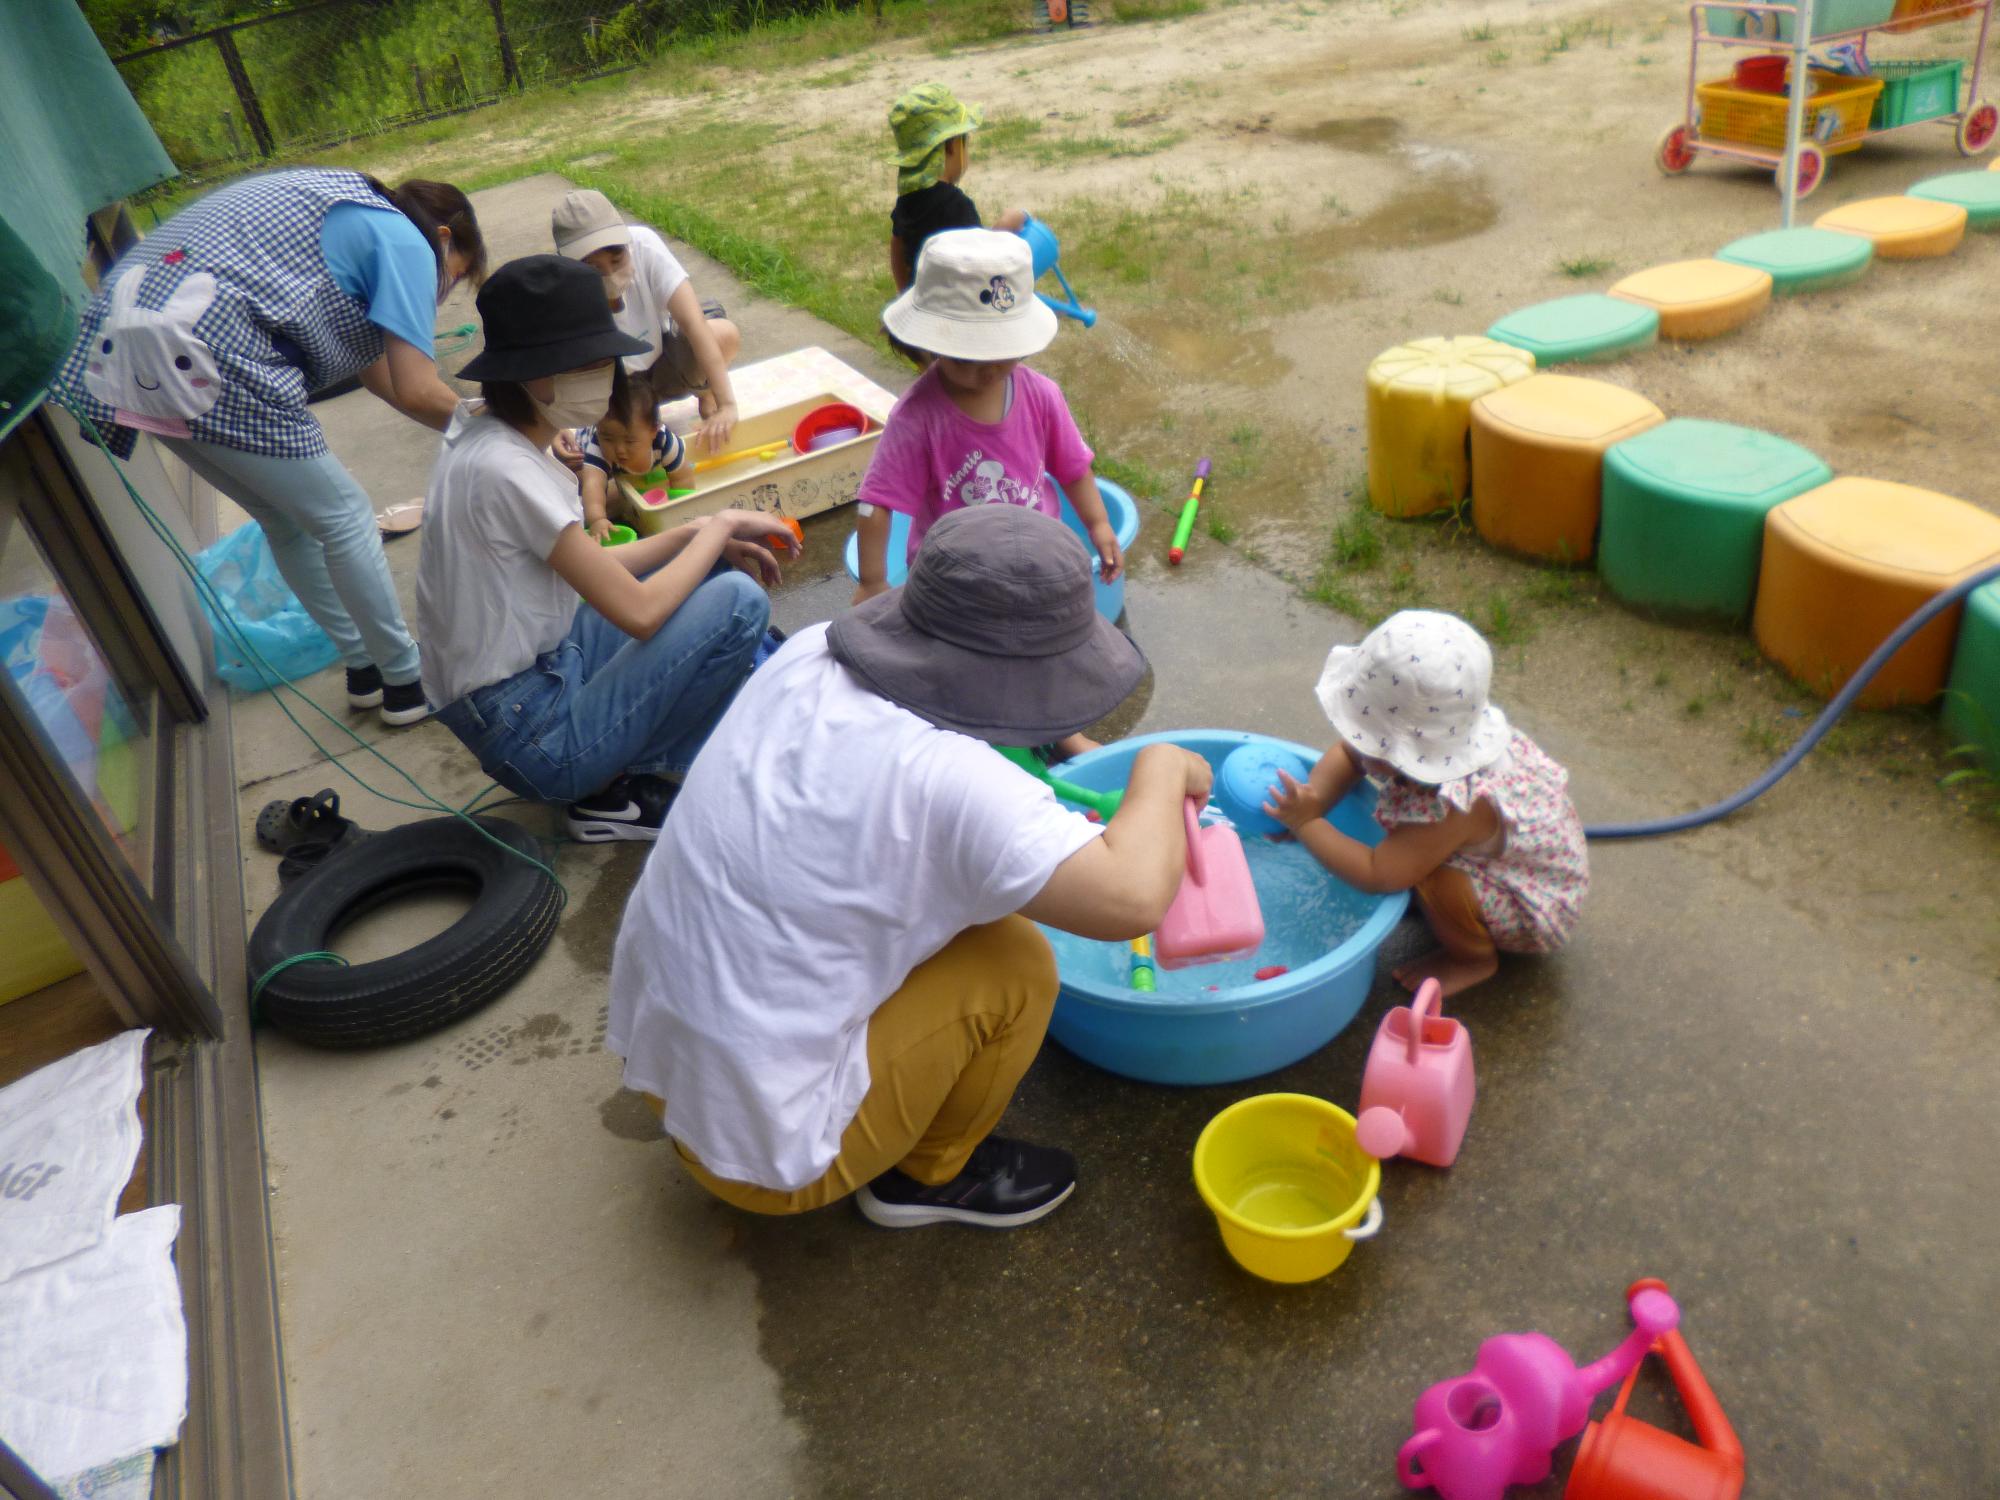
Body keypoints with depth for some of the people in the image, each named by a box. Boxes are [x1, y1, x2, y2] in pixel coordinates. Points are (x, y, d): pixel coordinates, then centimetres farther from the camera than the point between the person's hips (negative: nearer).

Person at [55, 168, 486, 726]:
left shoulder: (349, 205, 26)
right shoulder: (406, 241, -1)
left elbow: (372, 366, 29)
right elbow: (416, 393, -8)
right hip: (206, 360, -9)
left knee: (287, 520, 21)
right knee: (345, 520, 7)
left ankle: (366, 669, 33)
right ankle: (406, 682, 18)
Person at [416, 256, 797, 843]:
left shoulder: (480, 429, 3)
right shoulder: (504, 467, -25)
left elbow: (589, 570, 10)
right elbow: (638, 610, -24)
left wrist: (698, 533, 0)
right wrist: (719, 526, -9)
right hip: (528, 739, -9)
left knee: (709, 570, 13)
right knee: (738, 601, -17)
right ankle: (616, 791, -2)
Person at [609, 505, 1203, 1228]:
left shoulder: (807, 655, -8)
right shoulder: (945, 781, -30)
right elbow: (1132, 897, -31)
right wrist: (1163, 771, -12)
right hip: (765, 1146, -7)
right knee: (1015, 962, -7)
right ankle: (931, 1177, 16)